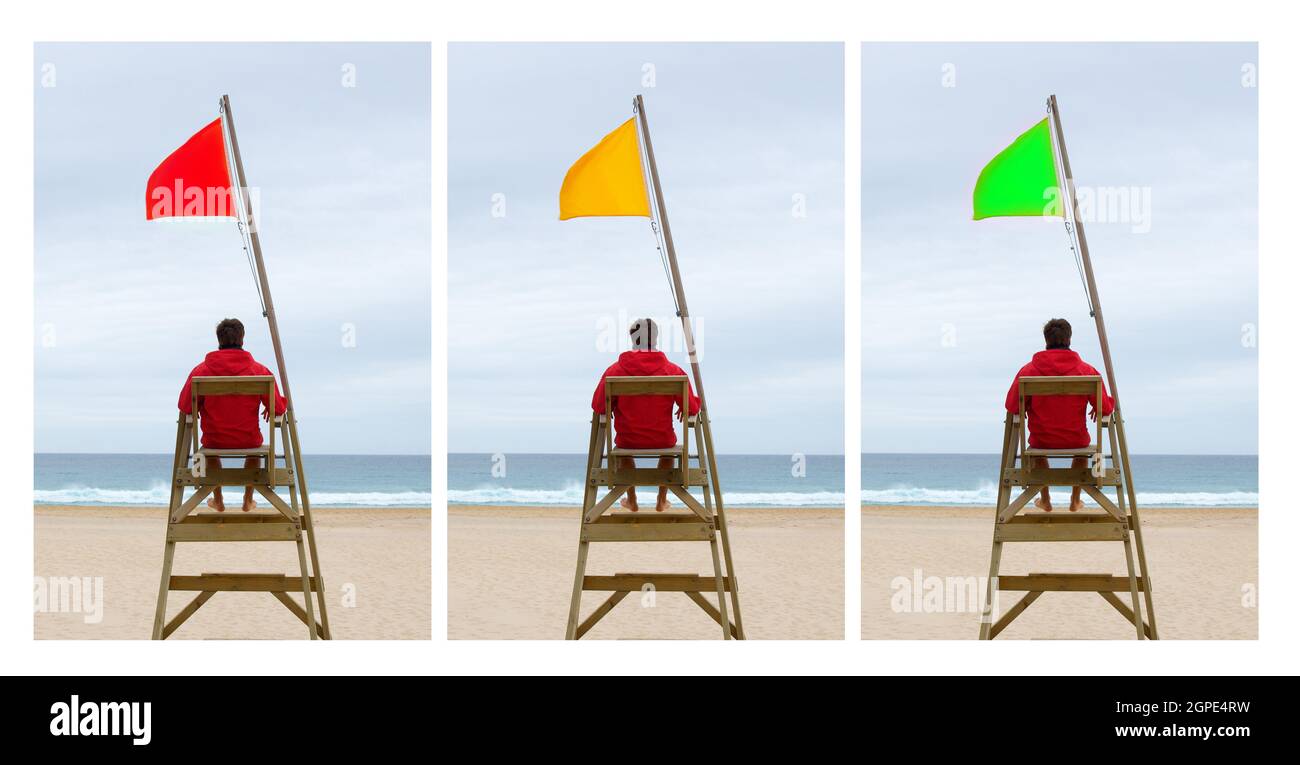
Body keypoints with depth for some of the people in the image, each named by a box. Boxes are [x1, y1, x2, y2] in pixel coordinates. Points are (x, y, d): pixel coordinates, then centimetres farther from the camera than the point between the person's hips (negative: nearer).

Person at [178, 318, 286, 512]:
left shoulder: (202, 370, -9)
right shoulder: (259, 370, -10)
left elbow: (185, 407, -7)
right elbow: (278, 408, -8)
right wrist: (270, 410, 16)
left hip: (214, 440, 0)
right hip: (248, 440, 0)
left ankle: (218, 500, 42)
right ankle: (248, 500, 39)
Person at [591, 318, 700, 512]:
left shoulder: (615, 370, -11)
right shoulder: (673, 371, -10)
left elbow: (599, 406, -7)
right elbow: (692, 408, -7)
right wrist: (683, 409, 16)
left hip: (628, 441, 0)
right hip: (662, 441, 0)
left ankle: (631, 500, 42)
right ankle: (662, 500, 39)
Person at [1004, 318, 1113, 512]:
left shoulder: (1029, 370, -10)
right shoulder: (1086, 371, -10)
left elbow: (1012, 406, -7)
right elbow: (1105, 408, -8)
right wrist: (1097, 408, 16)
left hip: (1042, 440, 0)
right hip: (1076, 441, 0)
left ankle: (1045, 499, 43)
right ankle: (1076, 500, 41)